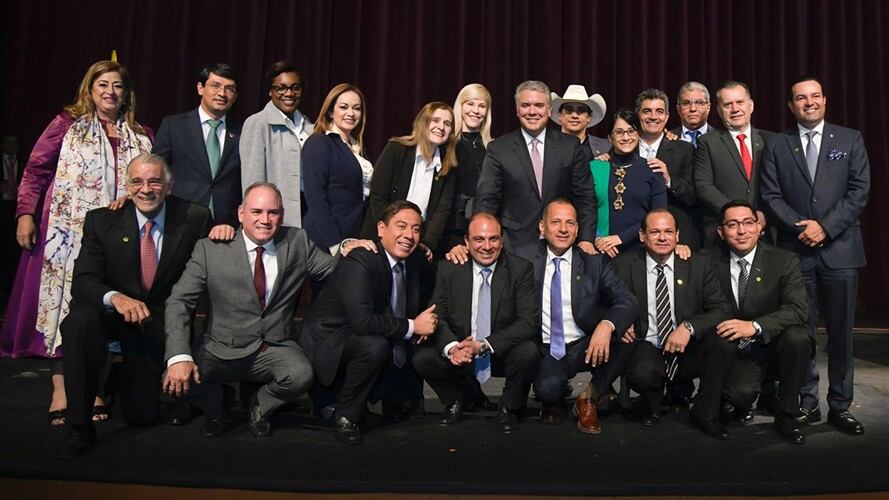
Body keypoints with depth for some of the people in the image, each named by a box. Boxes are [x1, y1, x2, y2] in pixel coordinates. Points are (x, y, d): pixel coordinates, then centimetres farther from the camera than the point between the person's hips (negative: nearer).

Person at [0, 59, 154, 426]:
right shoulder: (68, 123, 4)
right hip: (67, 231, -2)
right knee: (64, 302, 0)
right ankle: (61, 391, 5)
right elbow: (36, 169, 1)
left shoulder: (141, 136, 11)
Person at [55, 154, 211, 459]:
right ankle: (80, 428, -23)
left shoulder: (194, 219, -10)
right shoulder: (101, 221, -10)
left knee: (143, 416, -1)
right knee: (79, 322, -38)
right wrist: (116, 297, -38)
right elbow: (83, 281, -20)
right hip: (111, 310, 0)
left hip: (161, 319, 1)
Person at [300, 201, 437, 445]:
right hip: (328, 343, -8)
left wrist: (426, 322, -5)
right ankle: (345, 417, -13)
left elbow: (419, 304, 16)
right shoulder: (360, 261, -25)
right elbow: (362, 321, -34)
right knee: (375, 346, -34)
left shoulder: (415, 261, 0)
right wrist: (412, 327, -25)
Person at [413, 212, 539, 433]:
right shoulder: (448, 268, -3)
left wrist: (484, 345, -26)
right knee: (422, 357, -23)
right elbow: (437, 316, -5)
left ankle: (509, 407, 0)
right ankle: (457, 398, 10)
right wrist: (452, 347, -27)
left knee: (528, 353, -32)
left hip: (502, 353, -1)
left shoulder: (521, 269, -8)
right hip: (459, 352, 2)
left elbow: (529, 322, -15)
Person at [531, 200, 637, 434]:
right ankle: (554, 403, 9)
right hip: (546, 351, -2)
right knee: (547, 388, -33)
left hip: (586, 347, 2)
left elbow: (627, 301, -10)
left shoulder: (595, 263, 2)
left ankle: (591, 398, -1)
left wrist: (607, 324, -30)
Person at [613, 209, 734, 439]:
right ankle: (652, 407, 5)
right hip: (647, 349, -2)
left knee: (725, 341, -27)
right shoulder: (625, 265, 1)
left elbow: (722, 309, -3)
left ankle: (704, 414, -4)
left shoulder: (698, 265, 2)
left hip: (688, 352, 2)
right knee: (642, 374, -36)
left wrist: (689, 327, -21)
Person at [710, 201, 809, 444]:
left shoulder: (784, 261, -6)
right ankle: (737, 404, 13)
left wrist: (755, 326, -30)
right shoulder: (712, 262, -1)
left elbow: (797, 309, -18)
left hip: (773, 345, 1)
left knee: (797, 337, -32)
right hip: (734, 350, 0)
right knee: (740, 392, -29)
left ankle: (786, 415, -11)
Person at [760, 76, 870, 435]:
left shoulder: (850, 140, 7)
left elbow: (859, 190, 0)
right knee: (801, 331, 4)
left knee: (841, 331, 4)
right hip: (796, 250, 0)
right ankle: (807, 402, 14)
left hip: (840, 248, 0)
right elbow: (771, 195, 1)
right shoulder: (777, 145, 8)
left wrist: (826, 227, -11)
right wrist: (800, 227, -12)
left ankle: (840, 405, 14)